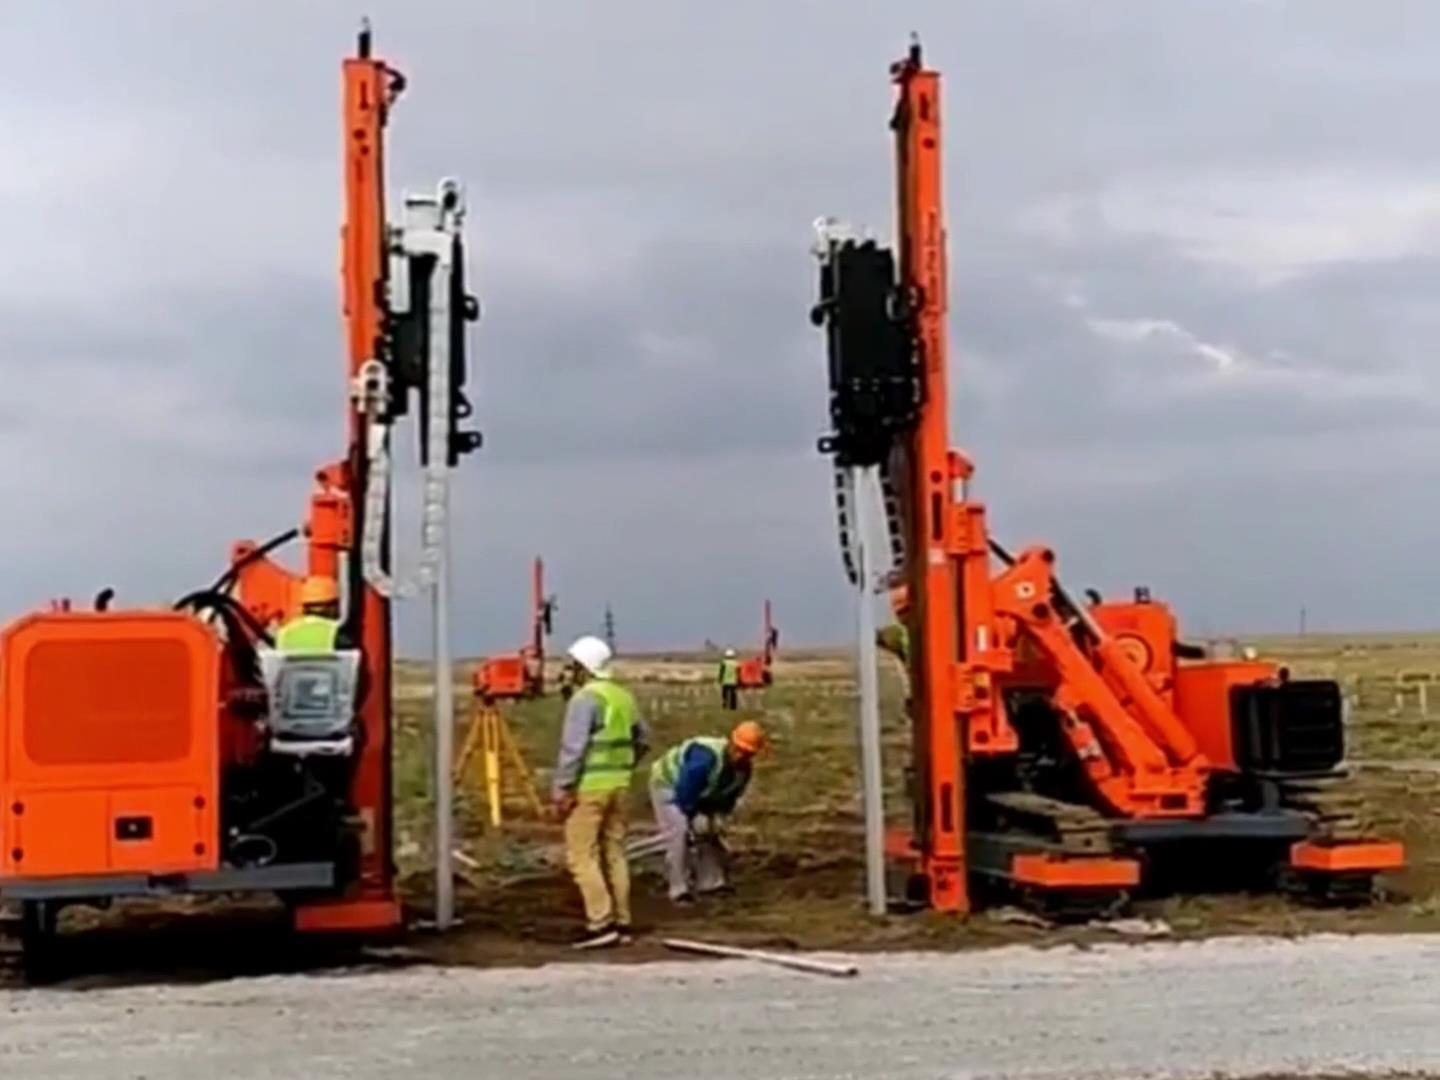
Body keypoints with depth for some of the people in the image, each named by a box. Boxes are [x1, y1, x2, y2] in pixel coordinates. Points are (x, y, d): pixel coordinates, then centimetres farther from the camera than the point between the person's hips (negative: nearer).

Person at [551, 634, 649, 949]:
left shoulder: (585, 699, -13)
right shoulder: (624, 697, 12)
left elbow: (573, 748, -18)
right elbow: (641, 739, 20)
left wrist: (562, 788, -15)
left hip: (589, 788, -8)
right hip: (620, 786, 8)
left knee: (581, 855, -4)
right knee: (614, 853, 12)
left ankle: (601, 923, -10)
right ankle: (621, 922, 13)